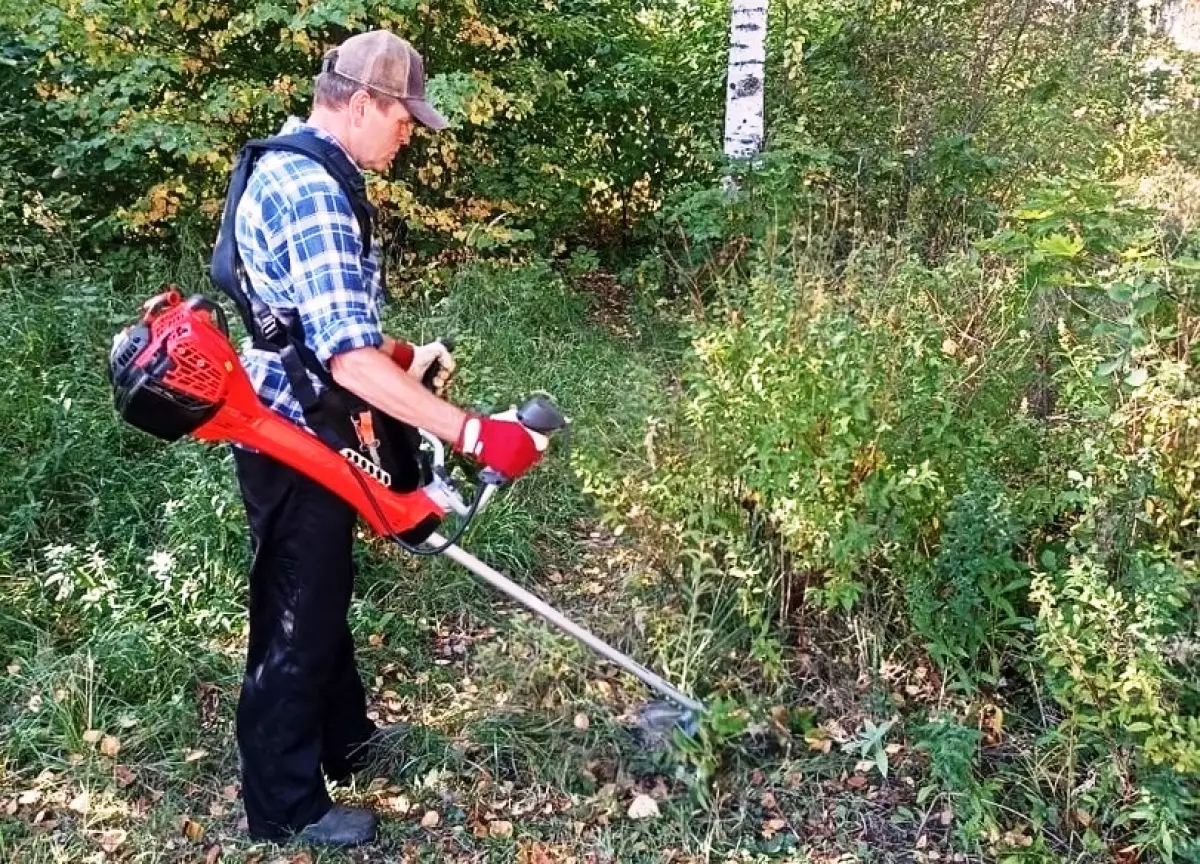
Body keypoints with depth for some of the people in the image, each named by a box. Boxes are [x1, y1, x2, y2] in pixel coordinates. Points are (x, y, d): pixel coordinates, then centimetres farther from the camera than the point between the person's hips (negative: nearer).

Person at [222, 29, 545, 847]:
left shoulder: (289, 166, 10)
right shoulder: (313, 193, -26)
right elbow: (349, 361, -34)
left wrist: (401, 354, 17)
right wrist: (471, 433, -35)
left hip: (296, 432, 10)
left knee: (324, 596, 24)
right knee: (297, 619, 5)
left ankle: (343, 737, 44)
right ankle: (286, 805, 23)